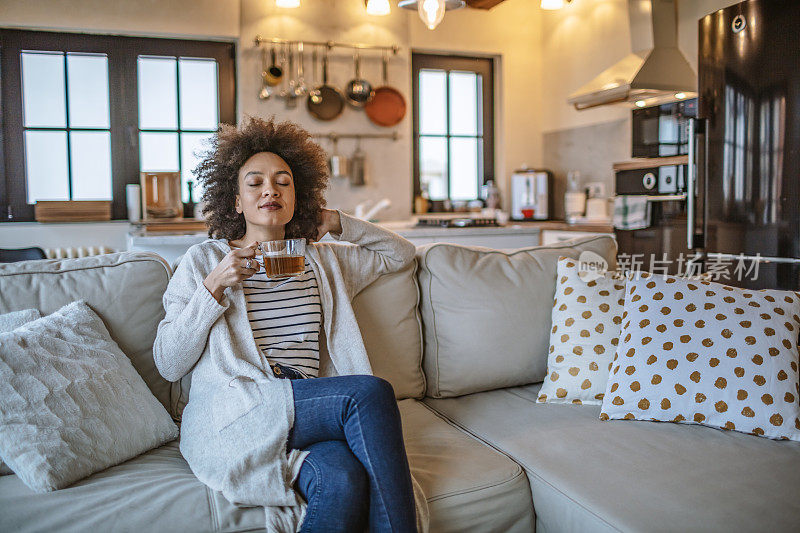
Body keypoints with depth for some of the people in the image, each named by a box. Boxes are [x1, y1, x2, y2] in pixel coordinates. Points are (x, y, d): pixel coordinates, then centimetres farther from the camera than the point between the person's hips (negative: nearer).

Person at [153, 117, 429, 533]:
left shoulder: (322, 260, 21)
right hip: (230, 420, -2)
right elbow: (168, 365, 5)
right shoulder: (203, 260, 11)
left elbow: (401, 253, 30)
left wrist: (339, 223, 19)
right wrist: (214, 286, -6)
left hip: (311, 412, 3)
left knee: (346, 481, -35)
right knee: (372, 391, -28)